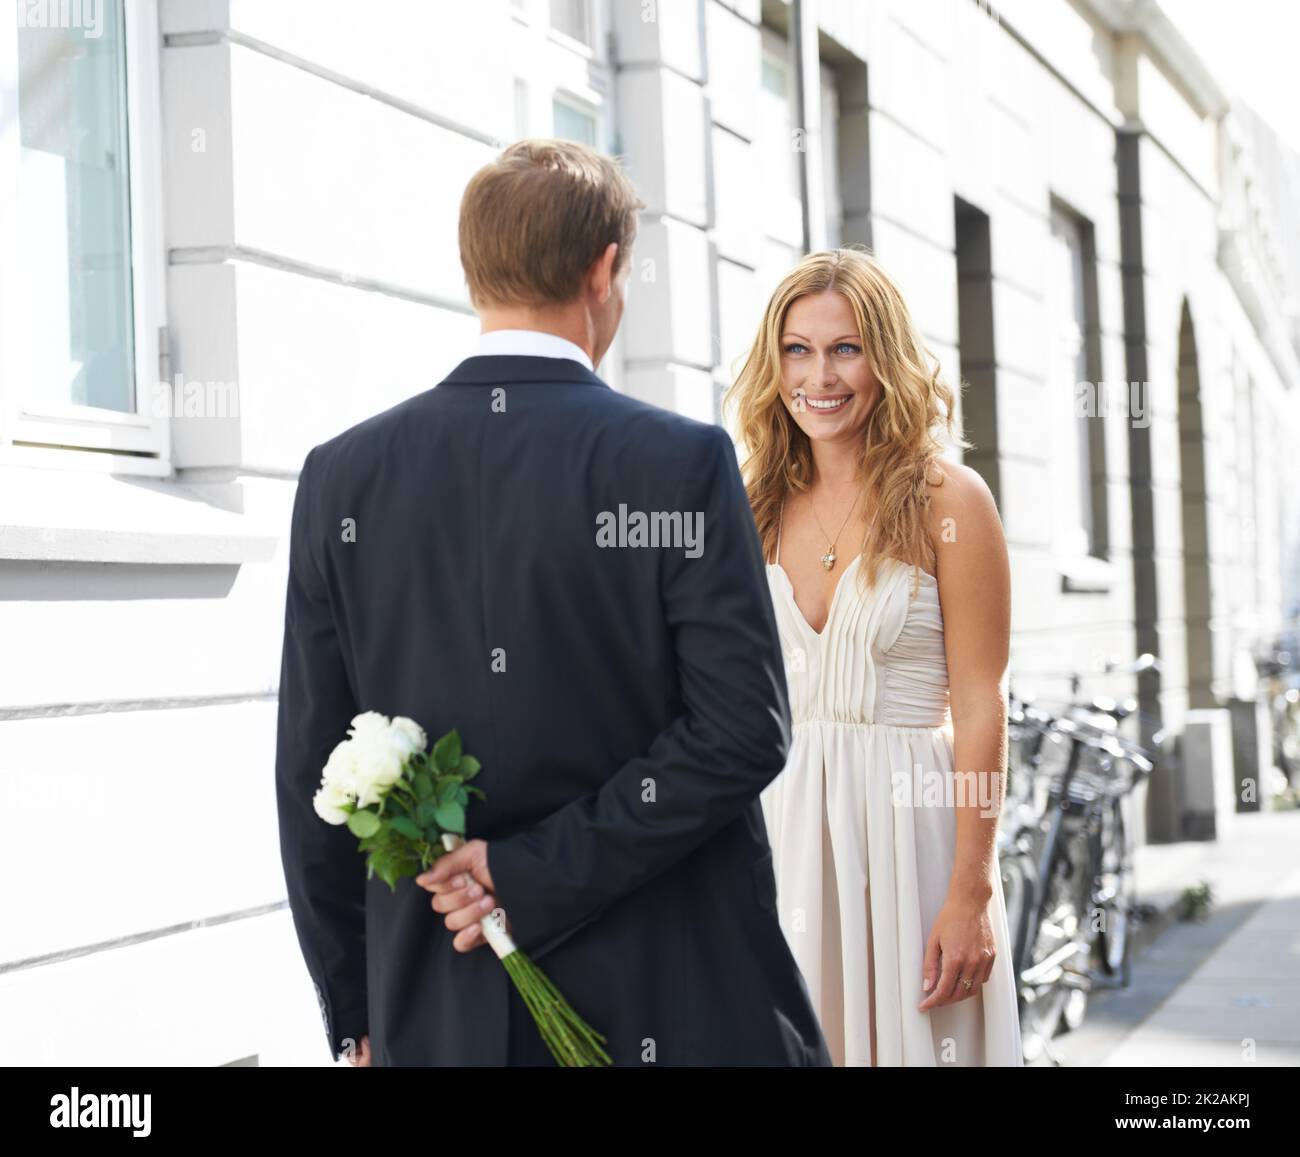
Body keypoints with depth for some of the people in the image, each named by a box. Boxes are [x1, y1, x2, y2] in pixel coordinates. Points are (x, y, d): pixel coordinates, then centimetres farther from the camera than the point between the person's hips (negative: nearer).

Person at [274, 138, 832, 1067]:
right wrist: (539, 876, -11)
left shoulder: (340, 477, 1)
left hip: (438, 1016, 3)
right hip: (671, 998, -3)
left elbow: (310, 772, 3)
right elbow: (742, 729, -14)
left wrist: (354, 1012, 10)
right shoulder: (680, 460, -8)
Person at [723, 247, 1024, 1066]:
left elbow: (980, 708, -8)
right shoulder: (761, 508, 8)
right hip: (781, 823, 4)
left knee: (910, 1036, 3)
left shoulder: (949, 500, -6)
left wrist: (970, 896, -13)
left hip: (905, 816, -4)